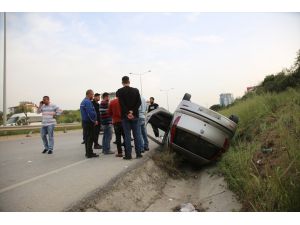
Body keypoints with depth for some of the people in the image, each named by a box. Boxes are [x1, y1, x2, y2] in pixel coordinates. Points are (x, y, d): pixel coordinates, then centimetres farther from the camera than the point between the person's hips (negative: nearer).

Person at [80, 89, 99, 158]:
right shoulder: (88, 102, -16)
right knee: (90, 138, -4)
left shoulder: (83, 102, 16)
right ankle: (90, 153, 0)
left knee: (87, 137, 14)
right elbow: (90, 113, -23)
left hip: (84, 122, 10)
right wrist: (94, 121, -12)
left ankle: (88, 152, 21)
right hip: (89, 122, -10)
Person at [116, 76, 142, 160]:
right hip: (135, 115, 2)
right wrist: (132, 112, -9)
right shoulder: (136, 90, 5)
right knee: (136, 135, 7)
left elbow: (121, 104, -11)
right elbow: (139, 102, -4)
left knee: (127, 135, 2)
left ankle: (128, 154, 4)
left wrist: (127, 113, -12)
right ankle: (138, 153, 11)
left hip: (125, 116, -1)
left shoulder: (119, 91, -1)